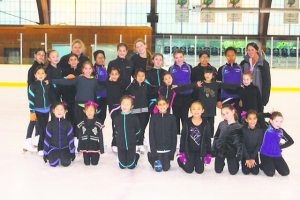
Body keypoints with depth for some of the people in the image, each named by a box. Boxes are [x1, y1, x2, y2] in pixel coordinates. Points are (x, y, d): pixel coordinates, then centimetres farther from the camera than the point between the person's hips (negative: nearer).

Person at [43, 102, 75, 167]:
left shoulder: (67, 124, -3)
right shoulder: (50, 124, -2)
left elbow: (71, 138, -1)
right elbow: (47, 139, 2)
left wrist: (72, 152, -2)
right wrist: (45, 153, 2)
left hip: (65, 149, 0)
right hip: (53, 148, 0)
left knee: (65, 163, -21)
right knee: (53, 163, -21)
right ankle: (56, 156, 13)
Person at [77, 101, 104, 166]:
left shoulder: (98, 124, -8)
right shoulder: (81, 124, -1)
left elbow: (101, 138, -4)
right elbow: (80, 137, 5)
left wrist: (101, 149, -5)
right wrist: (79, 148, 4)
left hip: (95, 148, -2)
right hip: (85, 148, 2)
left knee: (94, 163, 2)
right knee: (87, 163, 6)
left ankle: (96, 155, 33)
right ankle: (88, 157, 38)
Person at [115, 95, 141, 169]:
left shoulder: (134, 118, -11)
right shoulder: (117, 118, -3)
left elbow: (137, 130, 1)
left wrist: (132, 137, 3)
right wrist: (120, 138, 5)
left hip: (131, 145, -2)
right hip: (120, 145, 2)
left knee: (131, 166, 6)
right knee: (122, 166, 9)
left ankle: (136, 156, 35)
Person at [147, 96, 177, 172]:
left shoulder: (172, 118, -3)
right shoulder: (154, 117, -5)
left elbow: (174, 135, -1)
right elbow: (151, 134, -5)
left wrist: (173, 150, -6)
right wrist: (153, 150, -10)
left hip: (167, 148, 1)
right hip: (157, 148, -1)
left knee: (166, 168, 0)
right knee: (158, 168, -2)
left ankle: (166, 160, 32)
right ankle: (151, 157, 26)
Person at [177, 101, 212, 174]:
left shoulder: (206, 124, -7)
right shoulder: (187, 123, -9)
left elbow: (208, 139, 0)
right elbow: (183, 138, -4)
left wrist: (209, 154, -2)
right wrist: (181, 152, -7)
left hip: (200, 151, 1)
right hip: (189, 150, -1)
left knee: (199, 171, 0)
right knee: (189, 170, -2)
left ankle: (196, 162, 33)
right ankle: (180, 160, 28)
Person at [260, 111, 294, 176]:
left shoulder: (281, 131, -2)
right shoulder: (267, 129, -14)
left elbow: (291, 141, 4)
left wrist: (281, 146, -5)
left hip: (277, 155, 5)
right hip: (266, 155, -4)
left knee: (286, 172, -3)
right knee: (270, 173, -16)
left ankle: (274, 165, 24)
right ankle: (263, 165, 16)